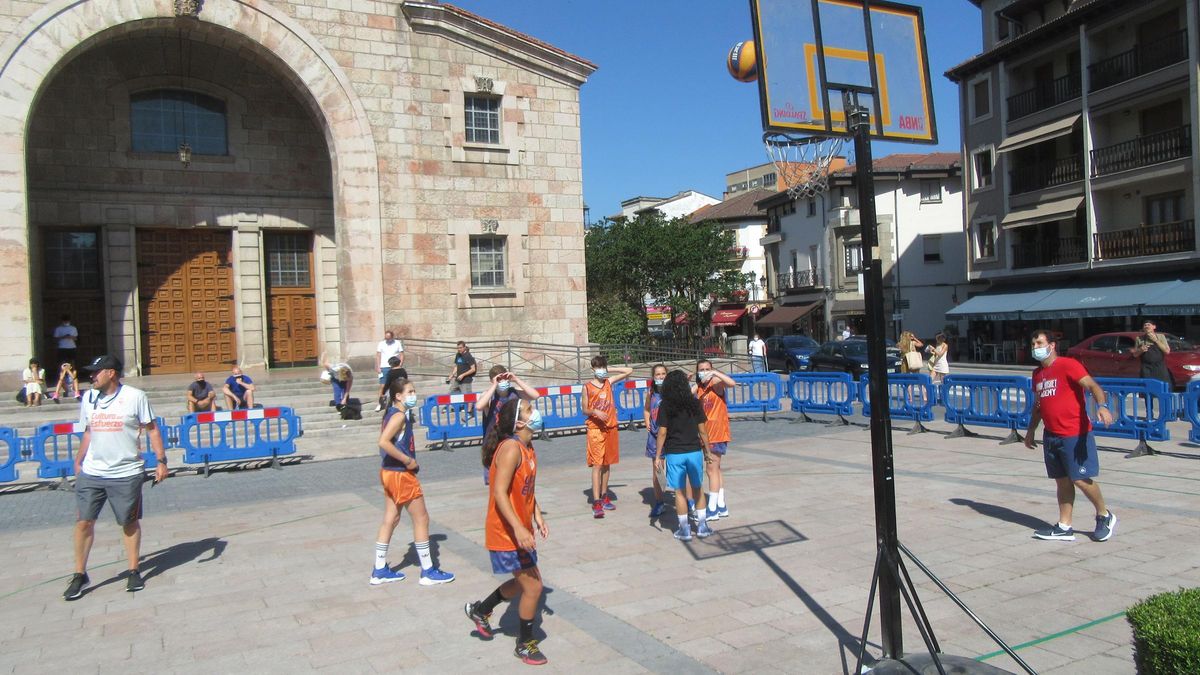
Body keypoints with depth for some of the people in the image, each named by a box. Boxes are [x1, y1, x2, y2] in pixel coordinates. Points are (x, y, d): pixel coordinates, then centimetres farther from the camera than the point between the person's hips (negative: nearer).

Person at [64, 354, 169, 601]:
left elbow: (152, 430, -3)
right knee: (83, 522, 1)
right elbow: (88, 432, 19)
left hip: (127, 474, -4)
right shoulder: (88, 398, 7)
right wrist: (78, 461, 15)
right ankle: (80, 575, 15)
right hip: (91, 474, 4)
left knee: (130, 523, 7)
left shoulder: (135, 396, -6)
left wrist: (161, 461, -8)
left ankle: (133, 572, 20)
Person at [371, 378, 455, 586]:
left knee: (390, 520, 16)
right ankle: (428, 572, 9)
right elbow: (383, 442, -31)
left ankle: (380, 570, 23)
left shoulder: (392, 413, 10)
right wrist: (407, 460, -24)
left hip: (390, 473, 10)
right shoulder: (399, 415, -19)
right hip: (400, 475, -10)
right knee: (421, 519, 1)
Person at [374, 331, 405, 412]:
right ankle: (380, 403, 2)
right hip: (384, 367, 0)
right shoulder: (381, 344, 3)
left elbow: (402, 355, 1)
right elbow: (378, 356, 3)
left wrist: (400, 366, -9)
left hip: (395, 368, 0)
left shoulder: (398, 343, 1)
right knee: (383, 386, -3)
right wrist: (378, 367, -4)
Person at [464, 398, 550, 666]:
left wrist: (537, 517, 14)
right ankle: (525, 645, 18)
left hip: (521, 529, 9)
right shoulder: (511, 448, -23)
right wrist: (519, 529, -32)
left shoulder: (527, 448, 6)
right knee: (533, 586, -1)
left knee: (523, 582, 21)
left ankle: (480, 610, 42)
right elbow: (499, 493, -28)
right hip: (507, 533, -9)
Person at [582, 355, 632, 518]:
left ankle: (604, 497, 23)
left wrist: (610, 370, 6)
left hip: (611, 428, 4)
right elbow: (585, 410, 1)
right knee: (597, 465, -9)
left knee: (606, 464, 12)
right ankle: (596, 503, -12)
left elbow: (629, 371, 11)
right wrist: (594, 411, -19)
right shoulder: (587, 387, -3)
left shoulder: (609, 382, 6)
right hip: (595, 429, -4)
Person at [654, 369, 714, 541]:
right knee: (697, 488, 16)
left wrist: (658, 456, -2)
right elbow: (702, 430, 1)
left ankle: (684, 529, 10)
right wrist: (708, 451, 11)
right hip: (694, 451, 2)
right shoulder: (695, 403, 0)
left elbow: (662, 433, -7)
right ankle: (702, 525, 20)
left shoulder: (665, 407, -6)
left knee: (680, 491, 6)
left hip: (674, 454, -2)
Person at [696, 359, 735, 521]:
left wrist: (714, 373, -28)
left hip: (717, 433, -8)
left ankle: (712, 509, 0)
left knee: (712, 469, -6)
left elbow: (732, 383, -28)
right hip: (706, 434, 8)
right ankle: (721, 507, 25)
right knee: (716, 469, 15)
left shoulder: (716, 383, -11)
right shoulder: (698, 387, 9)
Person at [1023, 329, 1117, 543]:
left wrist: (1102, 406, -40)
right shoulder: (1037, 374, 14)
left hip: (1075, 434, -7)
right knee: (1062, 481, 10)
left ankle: (1104, 516, 20)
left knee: (1081, 479, -4)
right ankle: (1064, 527, 15)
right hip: (1051, 436, 7)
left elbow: (1092, 385, -22)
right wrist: (1031, 430, 27)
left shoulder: (1068, 365, -9)